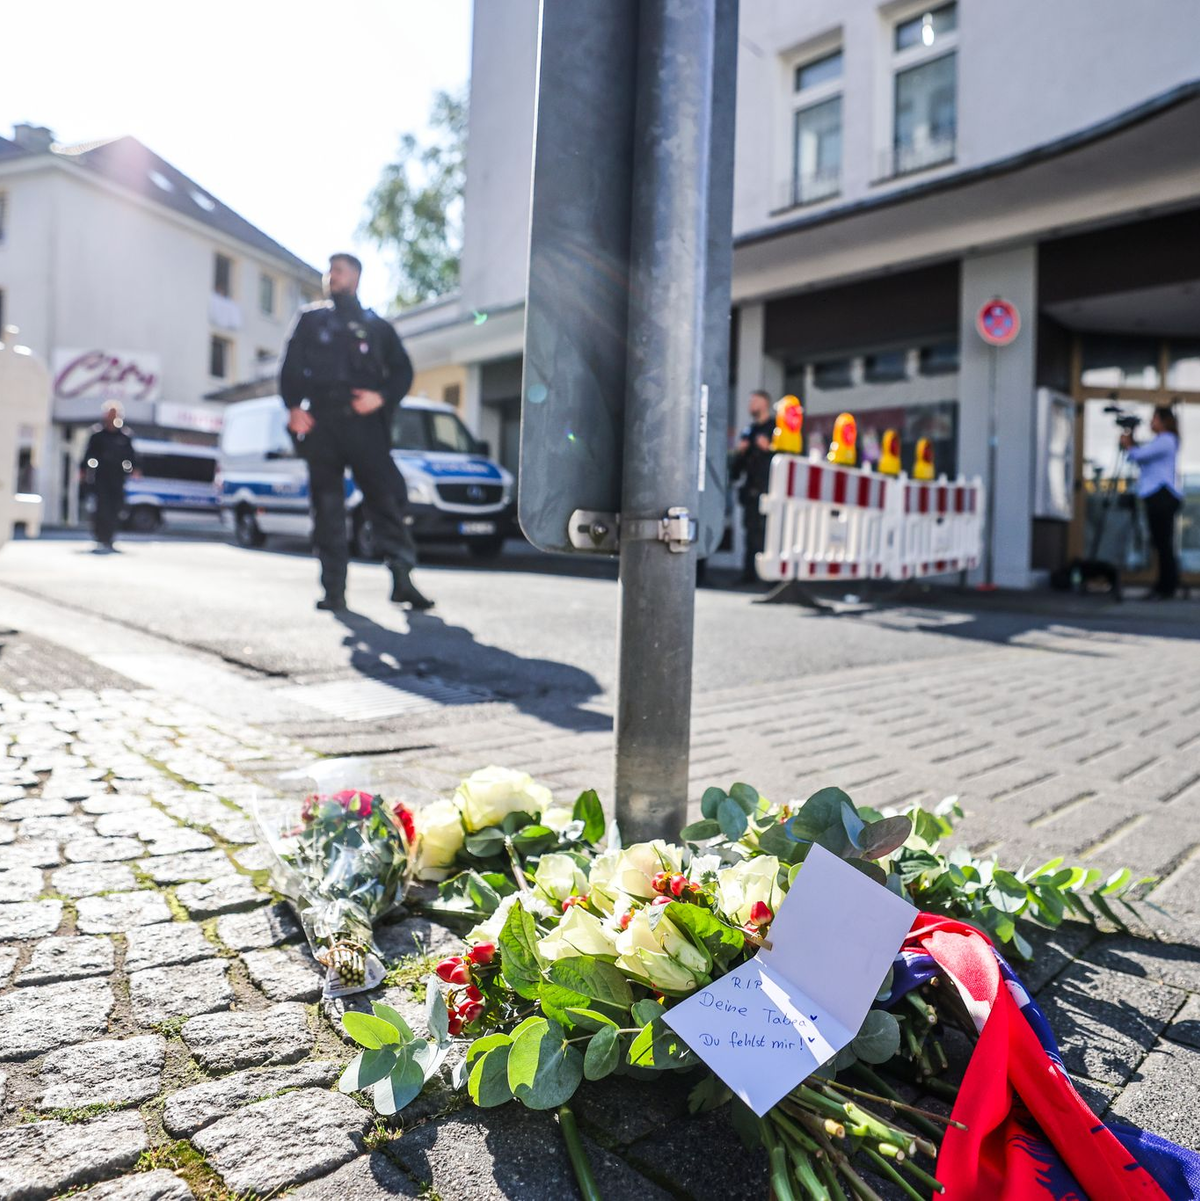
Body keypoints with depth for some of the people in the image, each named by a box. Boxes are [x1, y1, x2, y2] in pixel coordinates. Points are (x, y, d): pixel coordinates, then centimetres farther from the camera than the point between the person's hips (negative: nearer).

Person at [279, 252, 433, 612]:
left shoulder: (377, 325, 20)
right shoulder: (310, 319, 21)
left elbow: (402, 370, 12)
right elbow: (290, 367, 13)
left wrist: (382, 398, -8)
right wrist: (294, 407, -4)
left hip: (363, 423, -1)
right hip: (320, 424, 1)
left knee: (387, 494, -12)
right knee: (327, 507, -1)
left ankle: (402, 578, -8)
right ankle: (333, 591, 1)